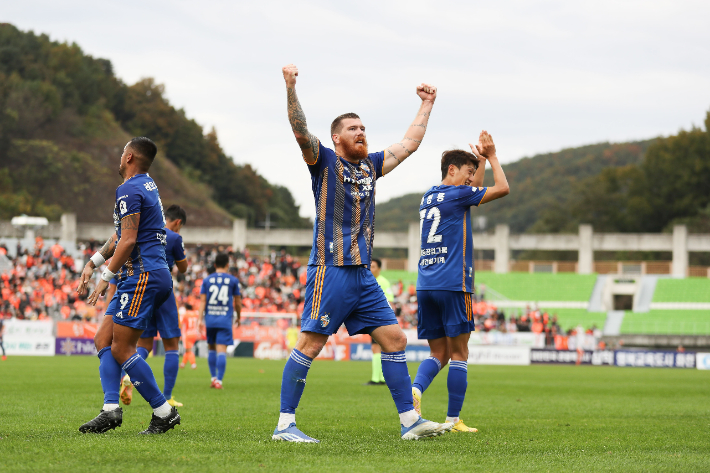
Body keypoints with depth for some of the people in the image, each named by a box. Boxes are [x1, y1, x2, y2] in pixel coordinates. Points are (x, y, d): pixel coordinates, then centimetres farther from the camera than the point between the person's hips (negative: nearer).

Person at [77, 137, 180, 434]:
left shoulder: (129, 190, -11)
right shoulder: (147, 185, 21)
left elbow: (128, 240, -19)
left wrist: (106, 278, -14)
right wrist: (93, 263, 23)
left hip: (143, 276, -10)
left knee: (121, 349, -10)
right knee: (104, 339, 7)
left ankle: (164, 412, -6)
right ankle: (111, 409, -6)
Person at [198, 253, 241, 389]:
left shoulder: (207, 280, 7)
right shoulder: (233, 280, 3)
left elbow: (202, 300, 0)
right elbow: (237, 302, 7)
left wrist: (200, 319, -2)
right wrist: (238, 317, 22)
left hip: (210, 319, 2)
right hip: (225, 320, -2)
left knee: (211, 348, 17)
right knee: (221, 351, -6)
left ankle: (214, 378, 16)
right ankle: (218, 381, -13)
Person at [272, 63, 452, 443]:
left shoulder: (371, 165, 18)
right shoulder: (324, 161, 0)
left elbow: (409, 143, 30)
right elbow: (300, 130, -17)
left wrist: (426, 104, 34)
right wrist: (290, 87, -30)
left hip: (363, 274, 7)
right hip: (330, 269, -7)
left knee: (394, 338, 3)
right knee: (310, 344, -8)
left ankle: (410, 422, 7)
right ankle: (285, 424, -5)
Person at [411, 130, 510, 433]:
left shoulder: (428, 197, 18)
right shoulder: (456, 194, -5)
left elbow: (471, 193, 34)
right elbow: (502, 188, 0)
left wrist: (482, 159, 31)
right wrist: (491, 156, 11)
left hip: (425, 286, 7)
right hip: (453, 285, -7)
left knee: (439, 353, 9)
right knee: (459, 353, 0)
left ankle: (415, 389, -19)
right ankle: (453, 420, -1)